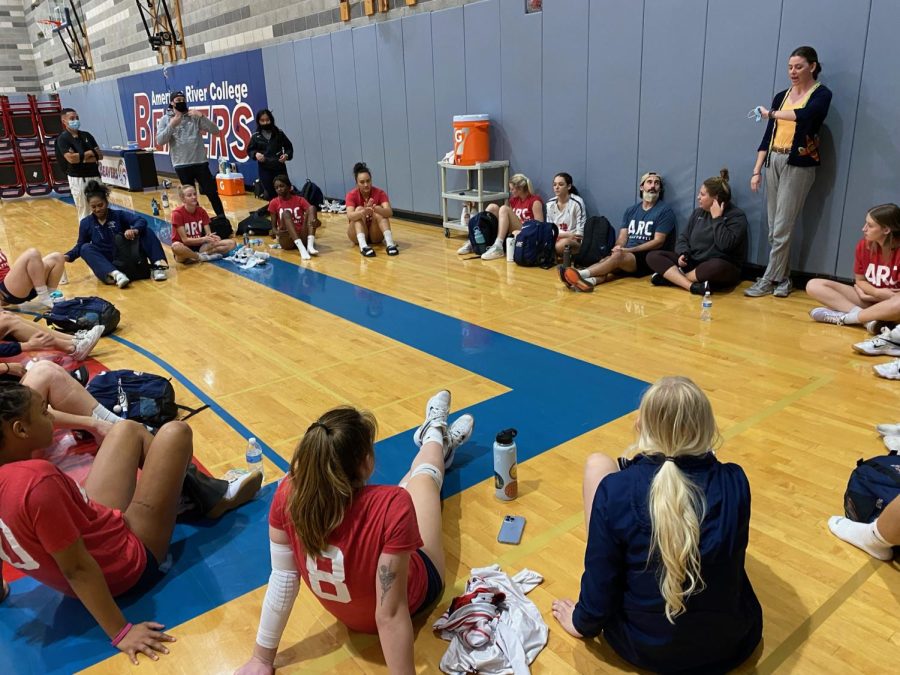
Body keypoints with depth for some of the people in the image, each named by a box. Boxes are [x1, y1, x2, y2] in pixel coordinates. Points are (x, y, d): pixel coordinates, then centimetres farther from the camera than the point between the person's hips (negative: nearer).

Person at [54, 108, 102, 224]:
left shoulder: (86, 135, 11)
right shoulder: (62, 139, -5)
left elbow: (100, 155, 4)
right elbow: (71, 158, -19)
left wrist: (81, 157, -10)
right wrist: (90, 153, -7)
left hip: (94, 176, 5)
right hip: (78, 179, -5)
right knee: (84, 211, -2)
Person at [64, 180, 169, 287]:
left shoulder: (119, 215, 1)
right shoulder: (86, 224, 5)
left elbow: (141, 221, -15)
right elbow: (80, 246, 11)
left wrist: (134, 230, -37)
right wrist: (68, 256, -8)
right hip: (108, 263, 1)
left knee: (146, 231, -16)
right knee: (86, 248, -27)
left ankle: (158, 265, -35)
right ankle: (115, 274, -50)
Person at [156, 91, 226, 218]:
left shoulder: (195, 116, 5)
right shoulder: (165, 119, 4)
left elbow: (216, 131, -3)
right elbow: (160, 141, -7)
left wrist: (202, 116, -15)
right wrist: (172, 125, -15)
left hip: (200, 162, 0)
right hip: (181, 165, 0)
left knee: (212, 193, 0)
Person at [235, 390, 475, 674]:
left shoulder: (289, 494, -31)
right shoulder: (392, 507, -44)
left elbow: (283, 577, -22)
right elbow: (390, 615, -39)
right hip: (415, 596, -3)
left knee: (415, 473, 27)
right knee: (424, 471, 22)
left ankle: (439, 438, 62)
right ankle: (435, 432, 58)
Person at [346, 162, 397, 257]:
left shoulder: (380, 193, -10)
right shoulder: (352, 195, -12)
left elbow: (389, 212, -28)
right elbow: (350, 216, -31)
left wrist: (375, 209, -49)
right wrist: (364, 211, -52)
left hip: (376, 234, 0)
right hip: (358, 233, 0)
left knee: (380, 211, -26)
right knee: (359, 209, -27)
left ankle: (389, 243, -46)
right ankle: (363, 246, -47)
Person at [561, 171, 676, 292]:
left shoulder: (665, 211, 0)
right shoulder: (631, 210, 17)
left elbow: (658, 242, -8)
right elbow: (622, 237, 10)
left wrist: (629, 250, -16)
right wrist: (619, 248, -15)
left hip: (647, 258, -4)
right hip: (627, 254, 5)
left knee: (618, 256, -33)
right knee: (606, 260, -28)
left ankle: (582, 274, -52)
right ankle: (591, 280, -60)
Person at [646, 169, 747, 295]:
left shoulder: (737, 216, -8)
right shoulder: (698, 212, 11)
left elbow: (725, 245, -23)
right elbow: (683, 237, 12)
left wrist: (716, 218, -16)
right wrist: (683, 253, -9)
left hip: (720, 267, -6)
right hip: (692, 263, 6)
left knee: (717, 266, -43)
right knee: (653, 256, -13)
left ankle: (671, 277, -24)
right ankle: (693, 286, -33)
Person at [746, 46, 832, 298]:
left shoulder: (821, 94, -3)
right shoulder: (781, 96, 12)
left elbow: (804, 115, -26)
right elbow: (768, 135, 11)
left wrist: (771, 113, -13)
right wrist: (757, 170, 4)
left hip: (798, 165, -5)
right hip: (773, 162, 6)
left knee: (782, 228, -6)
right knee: (774, 228, 5)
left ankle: (768, 280, 1)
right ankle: (783, 279, 15)